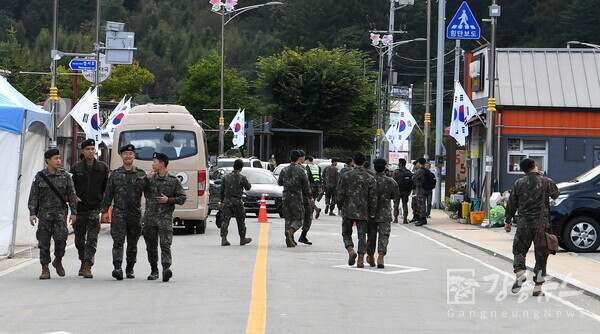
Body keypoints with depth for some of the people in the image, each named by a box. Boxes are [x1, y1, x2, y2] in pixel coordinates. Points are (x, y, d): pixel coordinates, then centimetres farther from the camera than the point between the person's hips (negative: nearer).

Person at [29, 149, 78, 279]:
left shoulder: (65, 176, 4)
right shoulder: (40, 176, 2)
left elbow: (71, 195, 6)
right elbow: (33, 195, 2)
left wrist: (73, 212, 0)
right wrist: (32, 213, -6)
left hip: (60, 211, 0)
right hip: (44, 212, 0)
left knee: (61, 238, -13)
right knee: (44, 241, 0)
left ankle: (58, 261, 13)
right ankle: (45, 269, 7)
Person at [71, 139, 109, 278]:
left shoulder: (103, 167, 5)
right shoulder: (76, 168, 6)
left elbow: (108, 188, 7)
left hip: (95, 208, -2)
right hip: (79, 208, 2)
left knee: (92, 239, -10)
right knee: (80, 238, 11)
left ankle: (87, 266, -15)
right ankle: (83, 263, 27)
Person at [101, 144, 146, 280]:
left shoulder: (141, 174, 7)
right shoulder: (115, 174, 8)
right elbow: (108, 193, 9)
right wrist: (105, 210, 5)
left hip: (135, 213, 1)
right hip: (119, 212, -1)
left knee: (132, 243, 8)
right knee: (118, 241, -12)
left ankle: (130, 269, 20)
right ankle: (118, 268, -21)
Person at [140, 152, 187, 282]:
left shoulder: (173, 181, 3)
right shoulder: (150, 178, 12)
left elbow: (182, 198, 5)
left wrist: (168, 200, -9)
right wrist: (146, 179, -9)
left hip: (165, 217, -4)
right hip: (149, 216, 4)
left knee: (165, 244, -16)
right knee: (151, 245, 8)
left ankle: (166, 268, -28)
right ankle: (154, 270, 19)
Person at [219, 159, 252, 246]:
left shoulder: (226, 177, 5)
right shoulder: (242, 177, -9)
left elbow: (222, 191, 9)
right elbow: (248, 187, 4)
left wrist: (221, 201, 17)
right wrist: (246, 180, 21)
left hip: (227, 200, 3)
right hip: (237, 201, -3)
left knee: (225, 219, 1)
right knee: (240, 220, 11)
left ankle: (223, 238, -10)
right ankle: (242, 238, 22)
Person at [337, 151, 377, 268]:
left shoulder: (345, 176, -4)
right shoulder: (370, 178, -2)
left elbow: (340, 194, -2)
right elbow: (373, 197, -2)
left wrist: (340, 208, 10)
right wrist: (372, 212, 5)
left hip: (348, 210, -1)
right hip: (363, 212, 1)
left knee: (346, 233, 15)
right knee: (362, 235, 7)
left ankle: (351, 250, -8)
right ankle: (361, 259, 2)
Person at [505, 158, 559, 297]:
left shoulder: (518, 184, 2)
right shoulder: (547, 182, -2)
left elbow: (511, 204, 7)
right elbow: (556, 194, 17)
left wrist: (508, 221, 17)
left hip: (524, 223, 1)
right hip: (542, 223, -1)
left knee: (519, 249, 13)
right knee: (541, 255, 5)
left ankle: (519, 273, -15)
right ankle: (538, 287, 3)